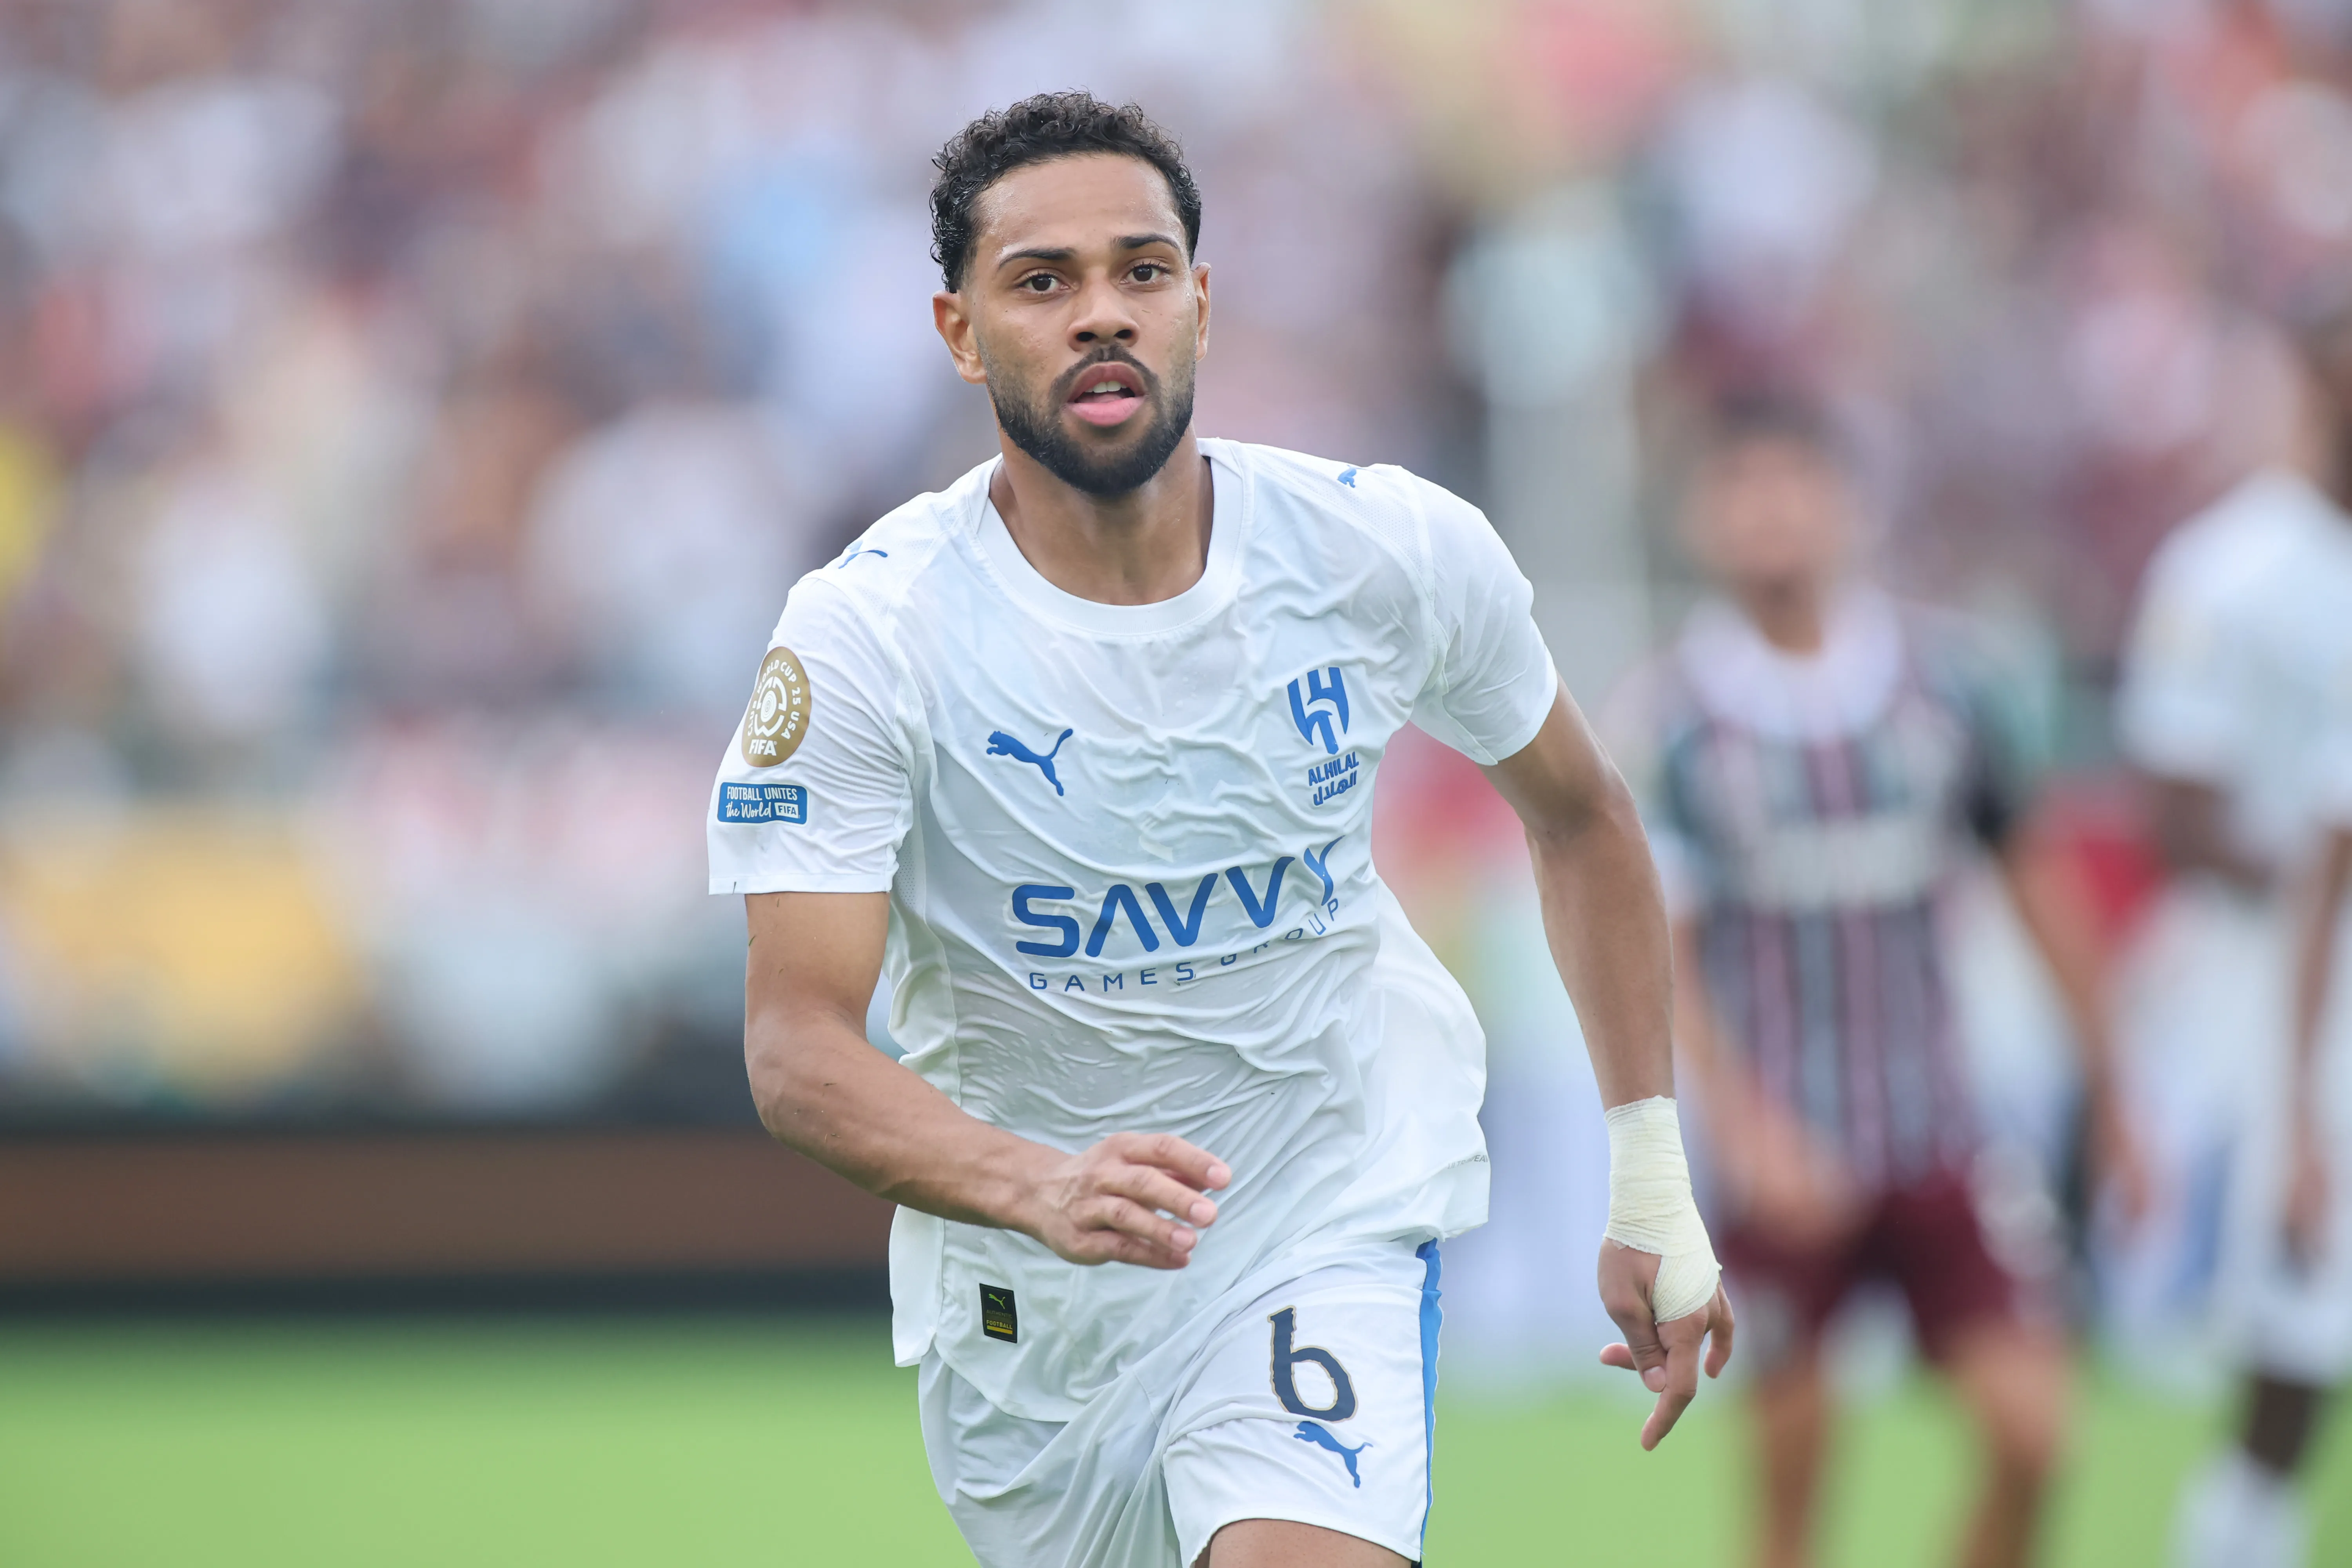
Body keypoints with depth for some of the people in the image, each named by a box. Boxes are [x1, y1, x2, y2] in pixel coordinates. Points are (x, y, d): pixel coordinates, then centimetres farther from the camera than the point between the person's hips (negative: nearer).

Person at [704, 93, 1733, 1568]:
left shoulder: (1395, 552, -11)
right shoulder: (867, 636, -18)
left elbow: (1580, 816, 8)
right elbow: (798, 1042, -22)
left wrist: (1654, 1189, 7)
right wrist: (1038, 1187, -41)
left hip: (1335, 1208, -1)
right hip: (1020, 1264, 1)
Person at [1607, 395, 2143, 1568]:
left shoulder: (1945, 673, 3)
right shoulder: (1664, 717, -5)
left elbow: (2035, 880, 12)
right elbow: (1654, 950, -10)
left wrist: (2106, 1082, 14)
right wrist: (1744, 1122, -24)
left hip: (1935, 1149, 2)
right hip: (1781, 1161, -2)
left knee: (2030, 1429, -9)